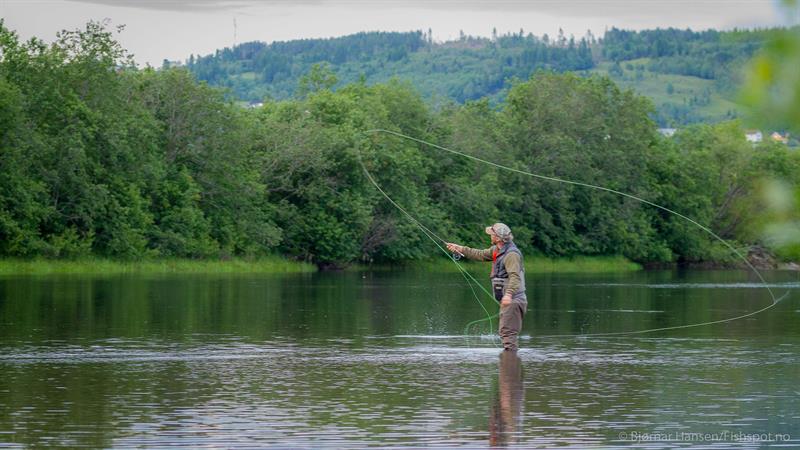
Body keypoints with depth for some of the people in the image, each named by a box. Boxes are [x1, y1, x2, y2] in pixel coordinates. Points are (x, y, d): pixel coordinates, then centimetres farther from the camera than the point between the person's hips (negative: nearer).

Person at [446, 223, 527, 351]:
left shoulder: (512, 254, -18)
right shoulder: (496, 250, 13)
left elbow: (515, 276, -30)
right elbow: (480, 255, 29)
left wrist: (509, 294, -45)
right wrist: (460, 249, 29)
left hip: (513, 300, -11)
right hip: (507, 301, 11)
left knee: (508, 331, -14)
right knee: (506, 332, 16)